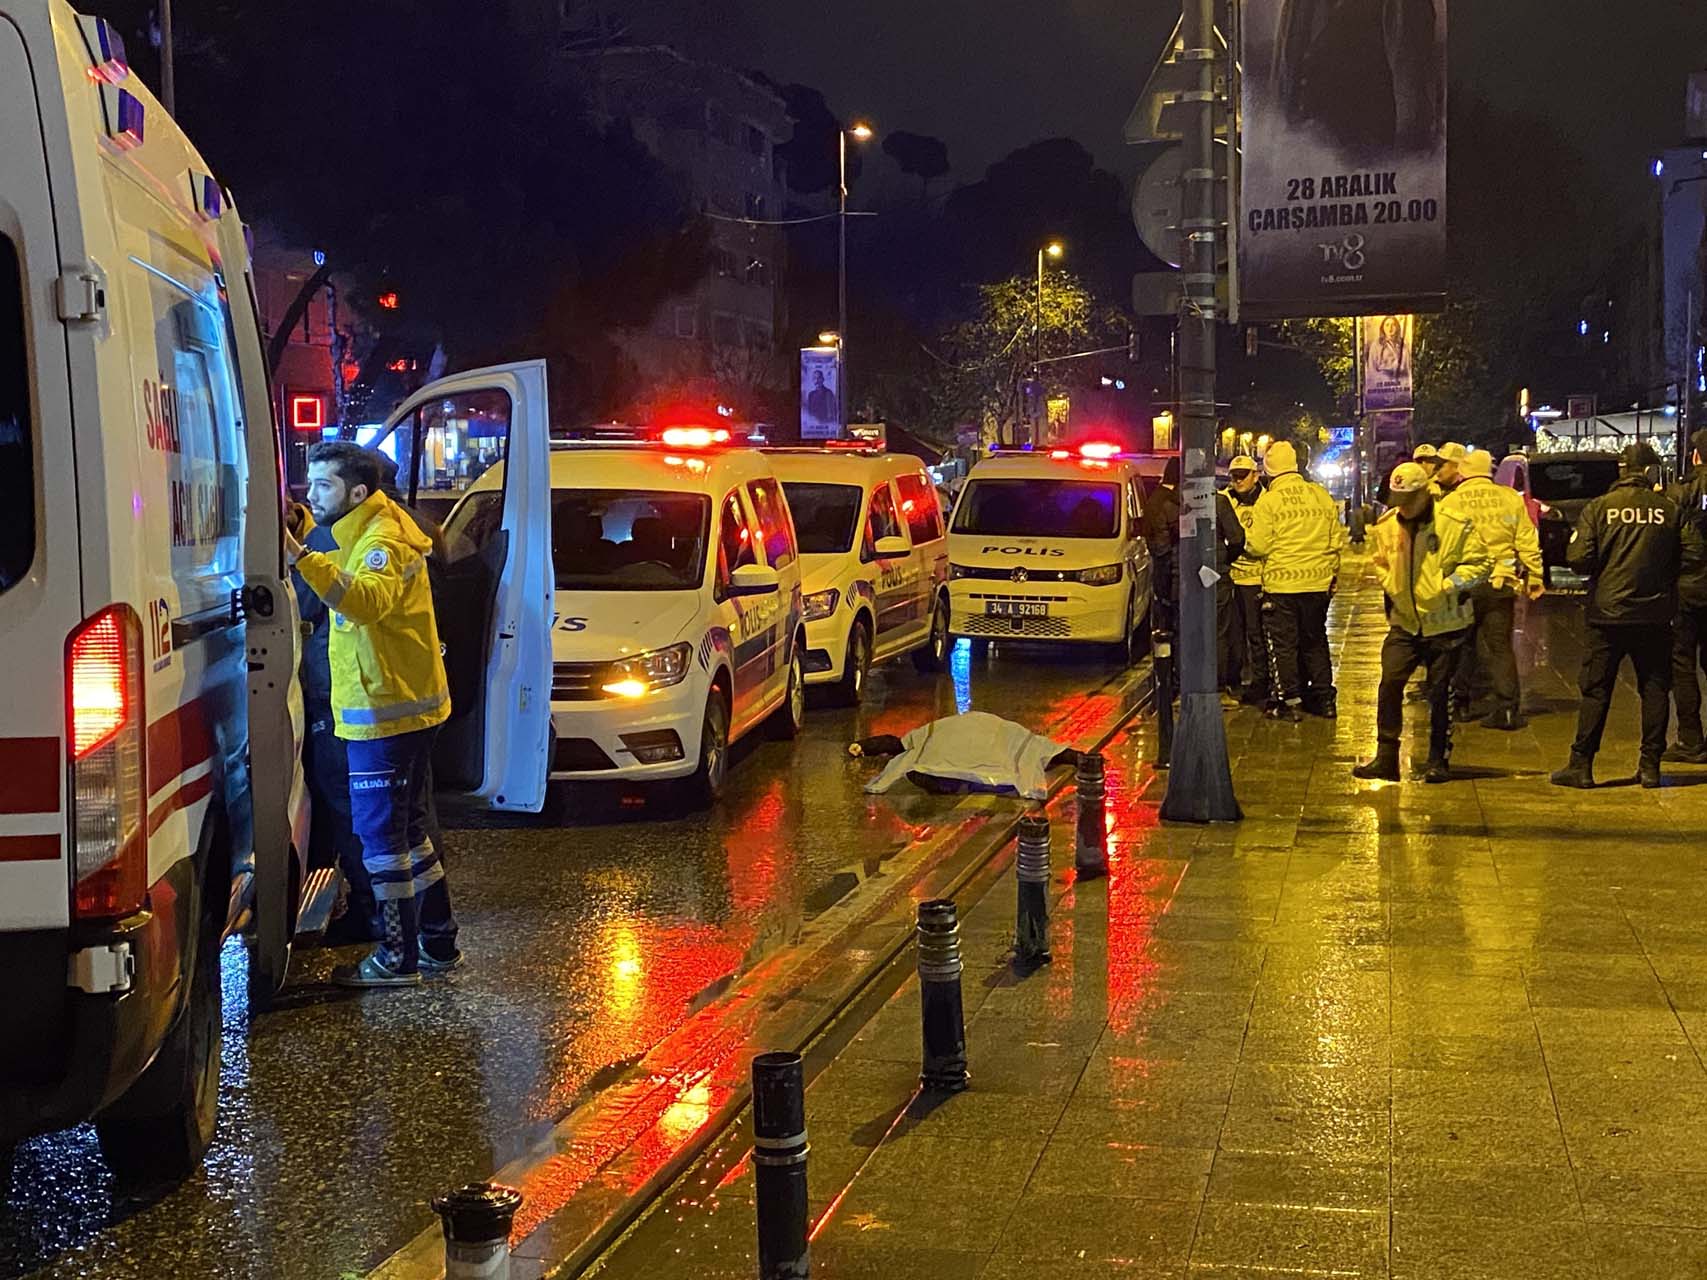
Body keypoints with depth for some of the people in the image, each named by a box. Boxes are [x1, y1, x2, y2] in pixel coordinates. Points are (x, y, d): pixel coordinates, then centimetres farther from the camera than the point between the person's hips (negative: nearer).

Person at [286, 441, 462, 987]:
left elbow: (368, 599, -37)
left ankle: (400, 956, 2)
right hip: (401, 706, 11)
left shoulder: (382, 540, -17)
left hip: (386, 711, -11)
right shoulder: (365, 535, 17)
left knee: (381, 833, -5)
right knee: (405, 828, 16)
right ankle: (437, 945, 23)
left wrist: (303, 558, -47)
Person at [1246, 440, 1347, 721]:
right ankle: (1324, 699, 20)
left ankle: (1288, 701, 7)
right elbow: (1337, 540, 6)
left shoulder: (1268, 500, -12)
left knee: (1283, 644, 6)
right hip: (1318, 582, 4)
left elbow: (1258, 546, -13)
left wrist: (1247, 542, 10)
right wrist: (1331, 571, 18)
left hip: (1281, 584, -4)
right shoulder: (1321, 495, 2)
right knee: (1315, 640, 17)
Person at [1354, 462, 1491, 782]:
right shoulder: (1386, 525, 3)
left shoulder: (1455, 523, -12)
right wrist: (1389, 584, 1)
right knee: (1389, 686, -4)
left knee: (1440, 694, 4)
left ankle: (1438, 761, 18)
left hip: (1445, 624, -4)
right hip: (1404, 622, 4)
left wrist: (1448, 585, -18)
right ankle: (1385, 758, 4)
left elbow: (1478, 561, -8)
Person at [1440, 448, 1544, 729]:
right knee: (1499, 645, 5)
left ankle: (1460, 703, 18)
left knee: (1462, 645, 13)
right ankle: (1508, 707, -1)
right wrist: (1534, 579, 10)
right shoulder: (1511, 498, 1)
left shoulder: (1450, 502, -4)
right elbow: (1528, 543, 3)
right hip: (1501, 582, 1)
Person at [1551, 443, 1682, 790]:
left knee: (1595, 690, 4)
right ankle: (1650, 765, 12)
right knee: (1655, 689, 10)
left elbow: (1579, 560, -10)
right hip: (1655, 614, 1)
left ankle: (1581, 765, 5)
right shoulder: (1669, 509, -3)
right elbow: (1683, 559, 1)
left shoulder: (1598, 508, -6)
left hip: (1608, 612, -1)